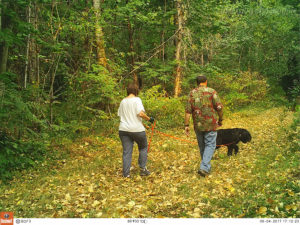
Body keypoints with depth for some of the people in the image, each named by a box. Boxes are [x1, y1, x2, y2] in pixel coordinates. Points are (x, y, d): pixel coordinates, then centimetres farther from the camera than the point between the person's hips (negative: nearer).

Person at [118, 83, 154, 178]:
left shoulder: (123, 101, 9)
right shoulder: (137, 99, -9)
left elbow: (120, 115, 16)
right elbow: (141, 113, -20)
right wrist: (149, 118, -5)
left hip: (123, 130, 5)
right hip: (137, 129, -4)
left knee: (126, 151, 7)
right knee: (143, 148, 17)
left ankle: (126, 173, 8)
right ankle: (143, 169, 19)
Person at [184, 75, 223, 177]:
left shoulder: (192, 93, 2)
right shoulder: (211, 91, -4)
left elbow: (188, 110, -3)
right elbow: (219, 107, -9)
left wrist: (186, 125, -1)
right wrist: (220, 119, 6)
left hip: (198, 125, 3)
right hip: (210, 124, -3)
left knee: (202, 146, 16)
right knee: (210, 145, 3)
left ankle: (207, 166, 28)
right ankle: (204, 167, -11)